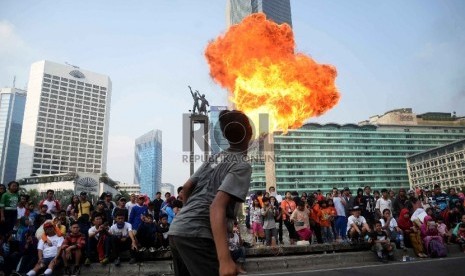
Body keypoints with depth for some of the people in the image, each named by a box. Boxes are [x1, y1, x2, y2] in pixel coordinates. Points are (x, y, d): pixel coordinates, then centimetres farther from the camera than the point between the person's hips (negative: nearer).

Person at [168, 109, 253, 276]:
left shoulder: (215, 158, 15)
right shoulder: (242, 165, -7)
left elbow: (187, 187, 18)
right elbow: (217, 205, -20)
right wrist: (224, 259, -28)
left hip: (176, 229, 9)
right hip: (197, 235, -8)